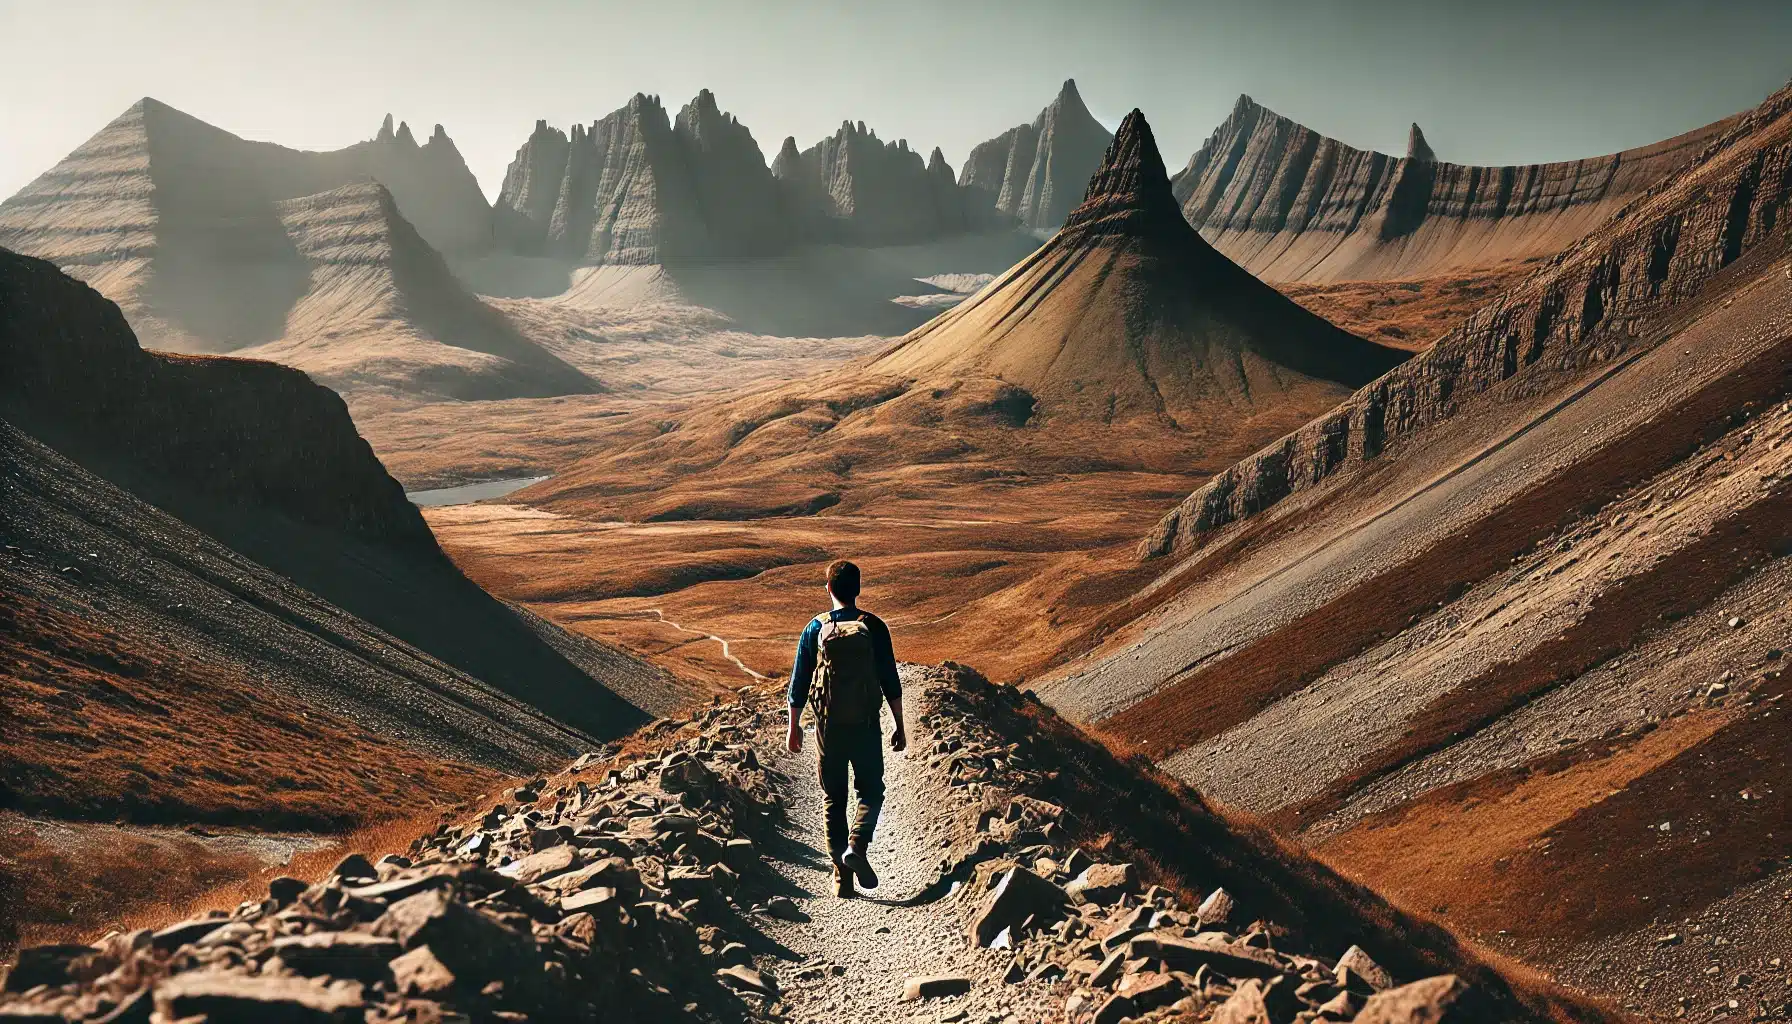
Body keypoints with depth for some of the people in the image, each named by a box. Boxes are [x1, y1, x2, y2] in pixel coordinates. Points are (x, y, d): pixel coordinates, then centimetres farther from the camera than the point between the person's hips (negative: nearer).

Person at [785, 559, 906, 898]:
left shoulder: (816, 628, -2)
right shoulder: (874, 627, -5)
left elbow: (799, 682, 2)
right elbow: (891, 681, -4)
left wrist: (794, 727, 12)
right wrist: (900, 727, 4)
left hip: (828, 726, 1)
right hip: (866, 725, -1)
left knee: (833, 799, 12)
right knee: (871, 792, 15)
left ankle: (842, 876, 11)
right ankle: (856, 845, -11)